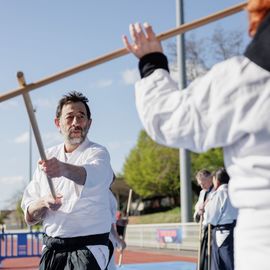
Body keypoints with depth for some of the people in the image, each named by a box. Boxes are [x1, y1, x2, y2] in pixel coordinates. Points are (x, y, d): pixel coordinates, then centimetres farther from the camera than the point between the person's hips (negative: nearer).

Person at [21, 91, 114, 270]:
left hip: (88, 247, -5)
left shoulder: (97, 153, -6)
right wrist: (44, 203, -15)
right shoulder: (49, 157, 8)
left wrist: (63, 169, -52)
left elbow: (91, 175, -32)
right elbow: (29, 215, 7)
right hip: (52, 249, 5)